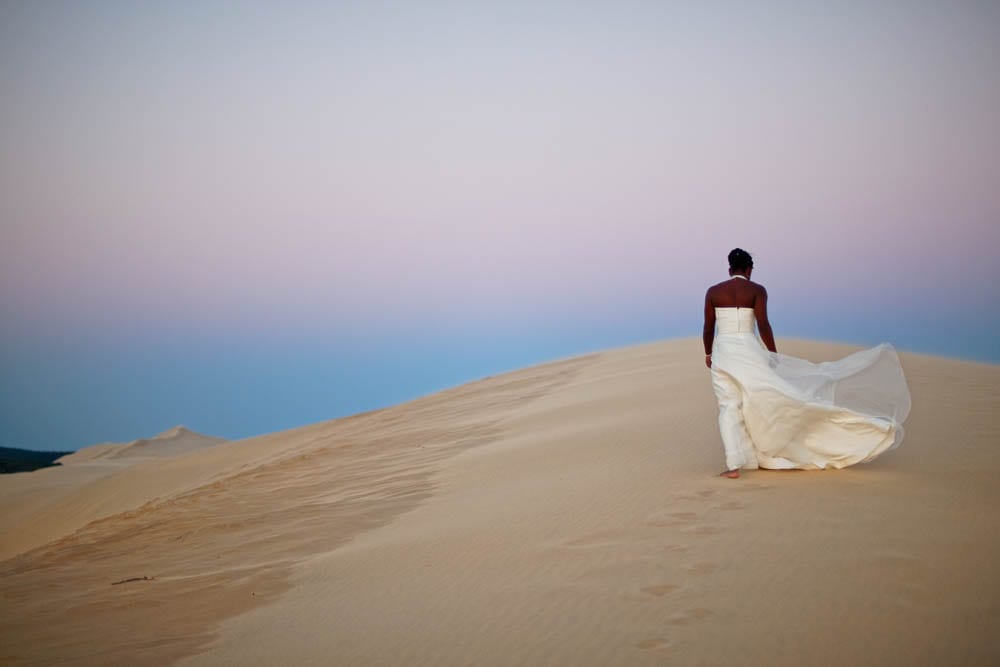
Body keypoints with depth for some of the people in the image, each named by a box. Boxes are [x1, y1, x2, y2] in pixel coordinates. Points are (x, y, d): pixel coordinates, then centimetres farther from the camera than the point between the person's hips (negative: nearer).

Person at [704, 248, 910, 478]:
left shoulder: (713, 291, 5)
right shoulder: (757, 290, -1)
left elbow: (708, 328, 5)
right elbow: (763, 325, -9)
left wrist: (708, 353, 21)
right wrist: (774, 356, -1)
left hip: (723, 352, 1)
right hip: (749, 351, -1)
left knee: (729, 408, 0)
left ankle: (734, 465, -12)